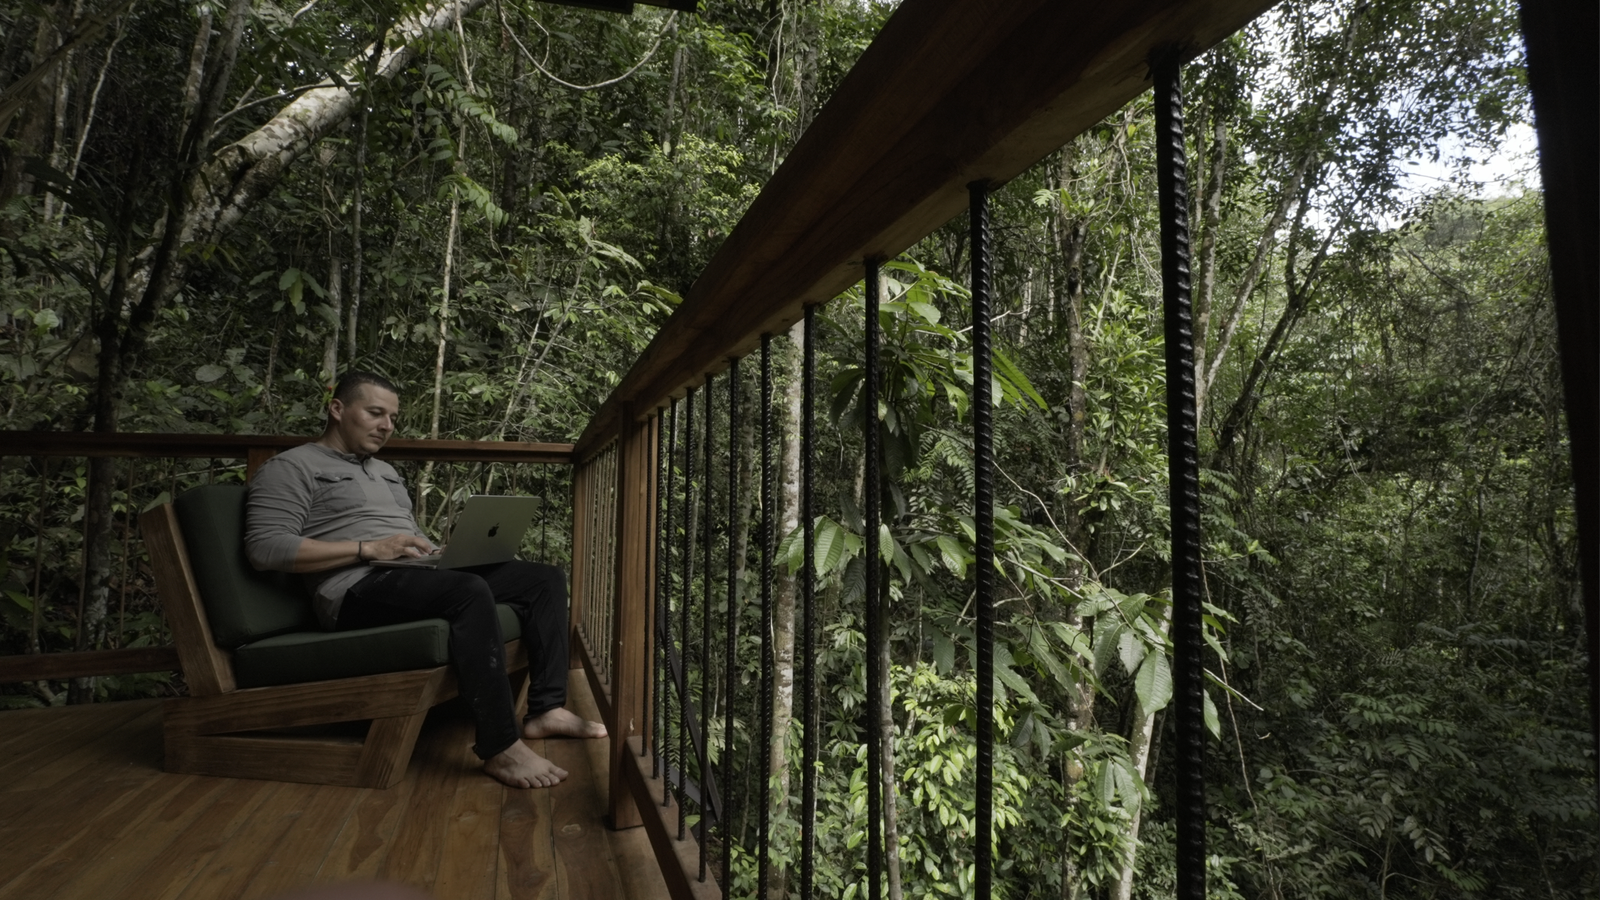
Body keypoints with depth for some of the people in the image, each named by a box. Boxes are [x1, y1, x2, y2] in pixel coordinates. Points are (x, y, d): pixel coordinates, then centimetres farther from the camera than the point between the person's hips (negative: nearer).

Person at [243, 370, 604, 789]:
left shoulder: (386, 471, 29)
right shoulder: (291, 468, 3)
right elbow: (264, 547, -12)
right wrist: (369, 548, -19)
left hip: (422, 576, 9)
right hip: (360, 588, -9)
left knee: (546, 577, -4)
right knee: (471, 591, -38)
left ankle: (546, 709, -9)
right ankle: (499, 746, -32)